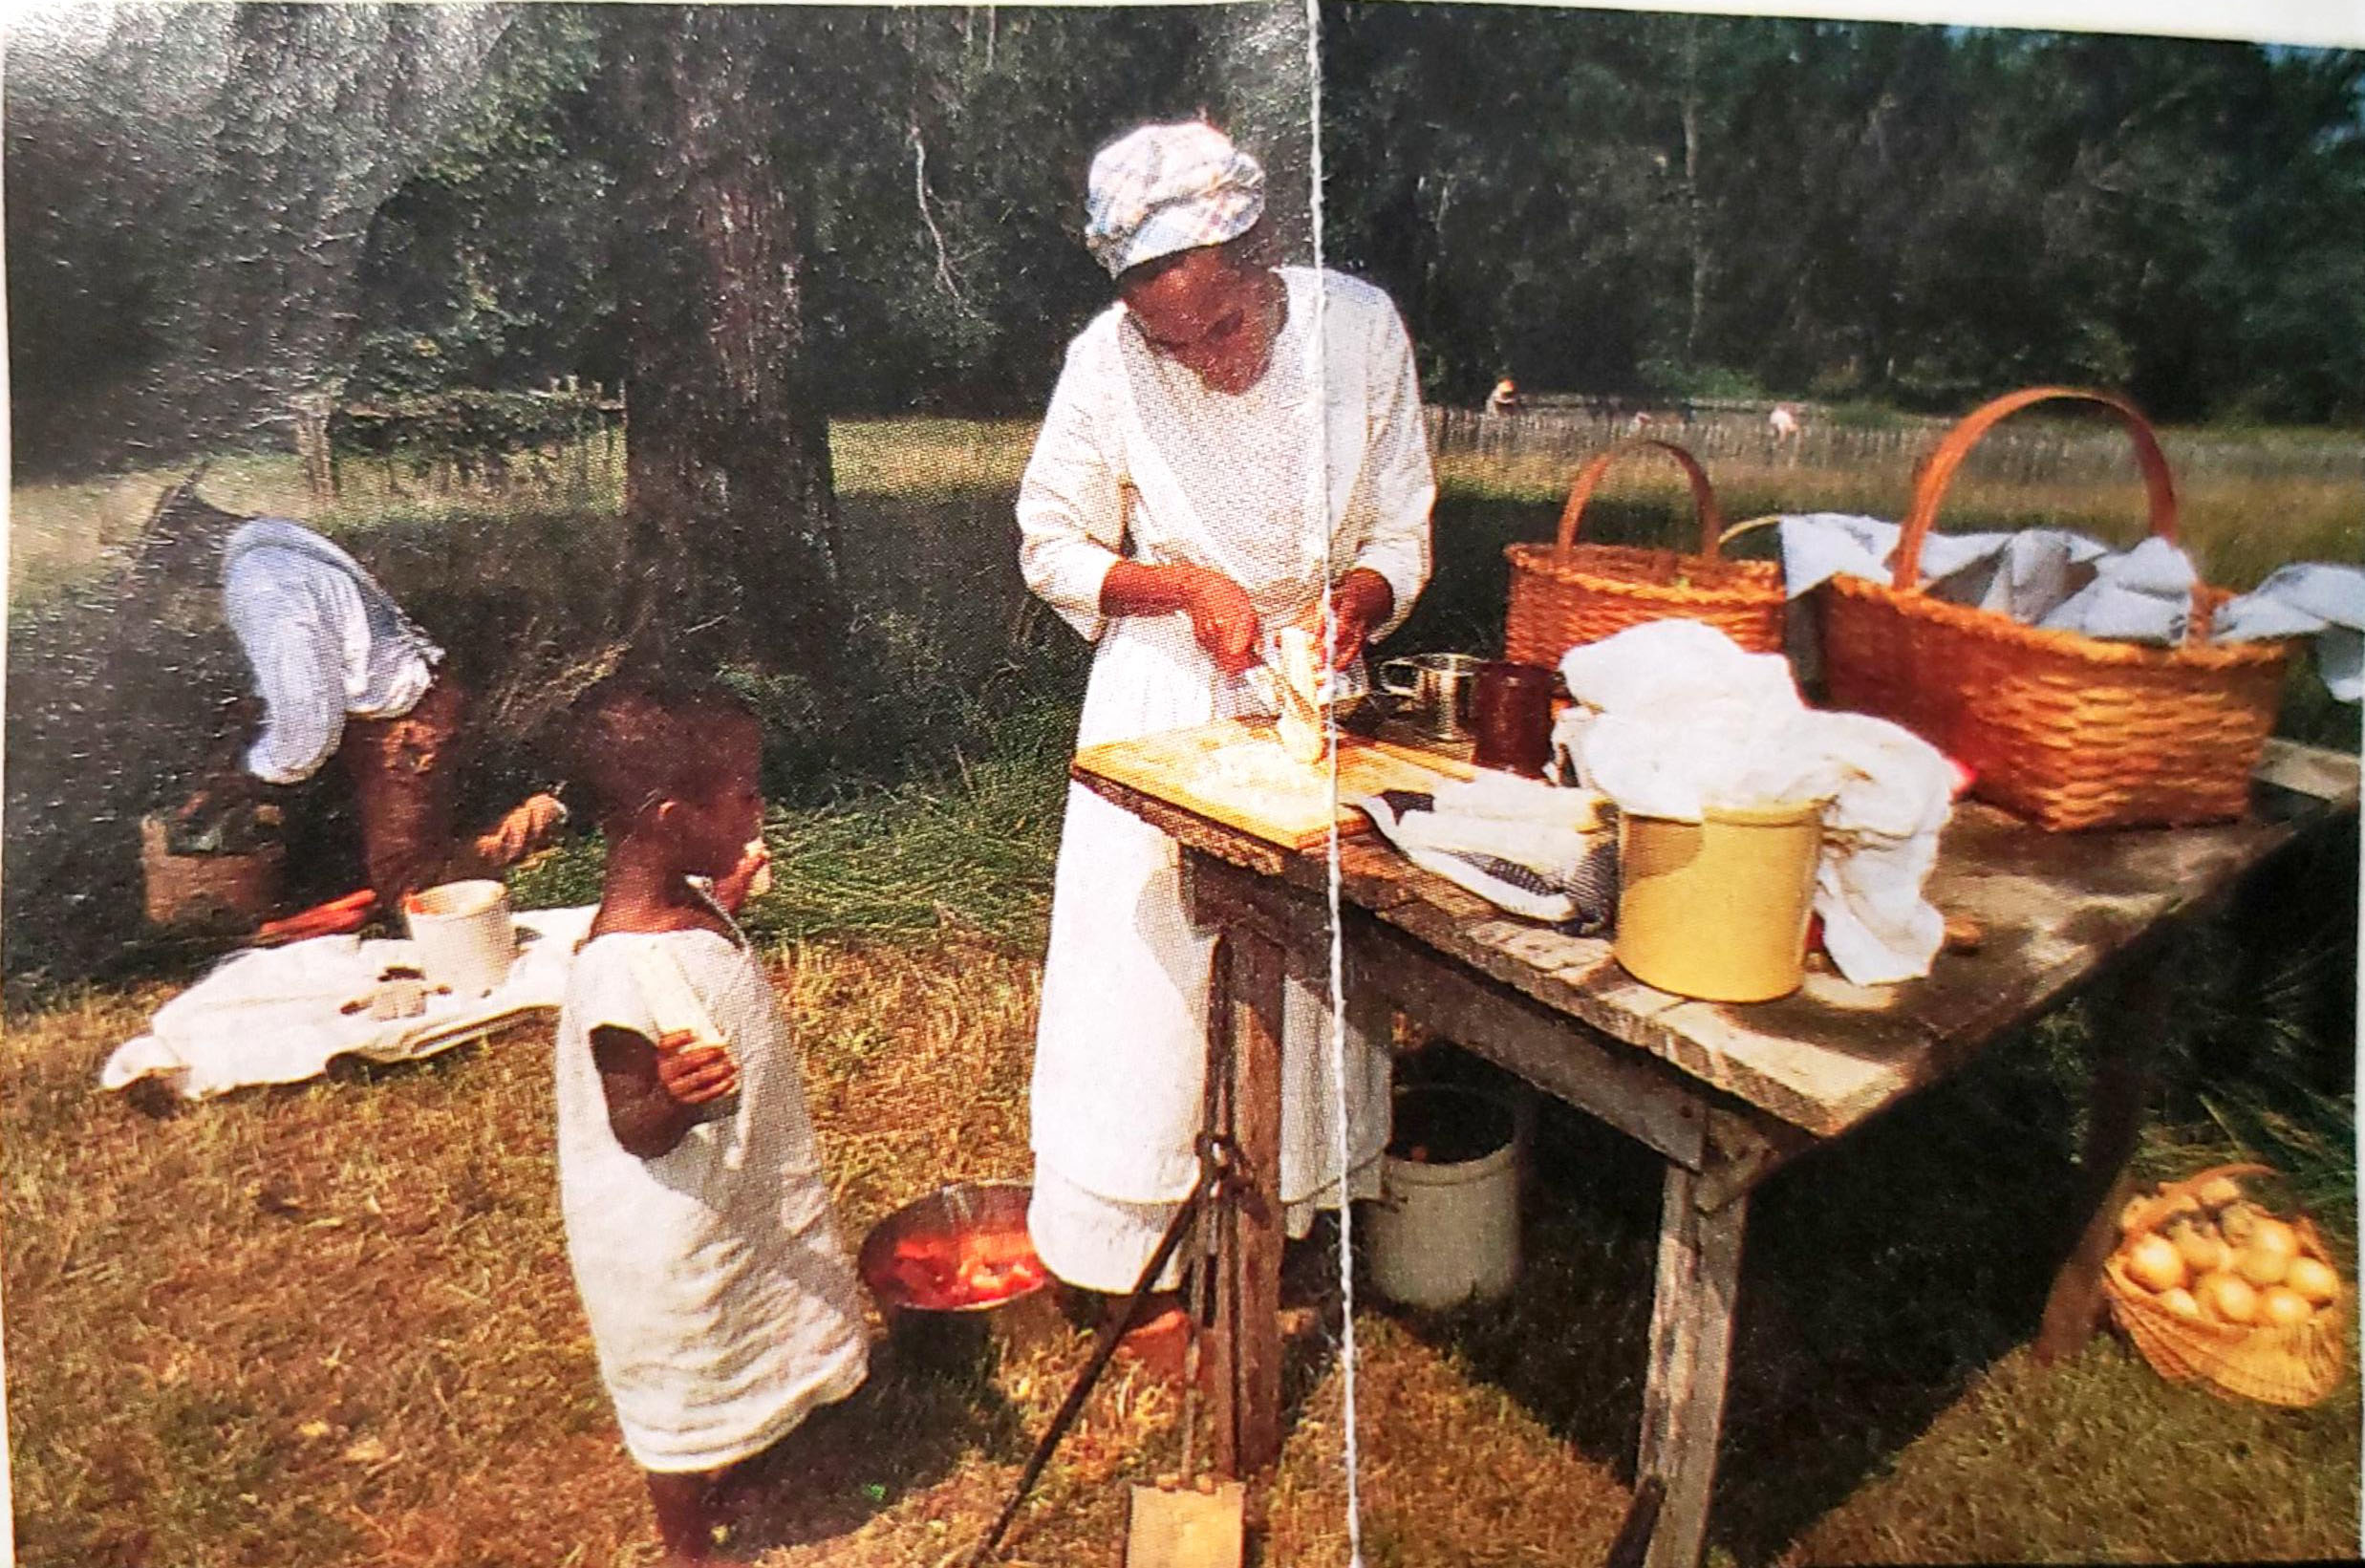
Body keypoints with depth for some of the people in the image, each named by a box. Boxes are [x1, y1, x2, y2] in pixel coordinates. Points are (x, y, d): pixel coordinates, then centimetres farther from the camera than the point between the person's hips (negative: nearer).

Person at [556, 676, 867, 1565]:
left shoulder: (686, 905, -9)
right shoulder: (619, 975, -36)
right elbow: (634, 1132, -27)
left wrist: (725, 900, 14)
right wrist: (675, 1100, -47)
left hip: (745, 1200, 9)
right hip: (680, 1233, -8)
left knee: (736, 1367, 31)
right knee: (686, 1392, 18)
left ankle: (734, 1479, 58)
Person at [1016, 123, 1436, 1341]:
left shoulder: (1359, 328, -12)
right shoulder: (1106, 365, -16)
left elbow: (1401, 533, -3)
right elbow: (1051, 551, -5)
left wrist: (1356, 598, -24)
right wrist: (1184, 585, -21)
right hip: (1165, 698, -2)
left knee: (1301, 969, 12)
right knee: (1148, 973, 3)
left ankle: (1280, 1232, 35)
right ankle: (1149, 1264, 24)